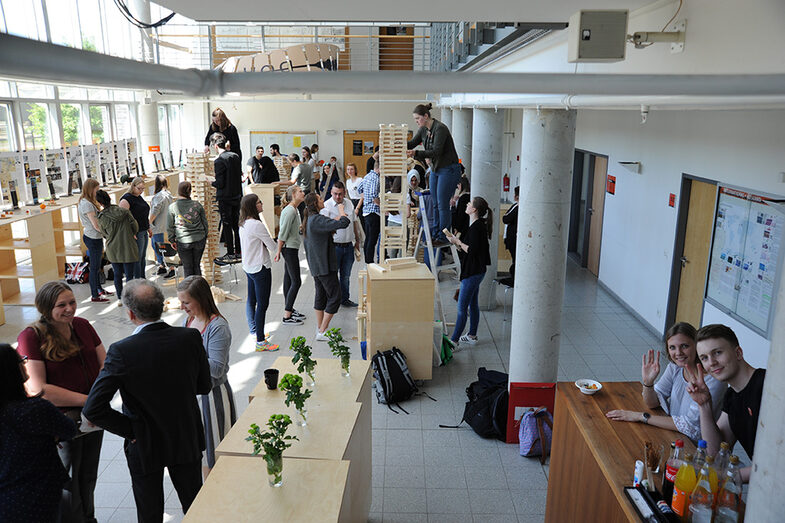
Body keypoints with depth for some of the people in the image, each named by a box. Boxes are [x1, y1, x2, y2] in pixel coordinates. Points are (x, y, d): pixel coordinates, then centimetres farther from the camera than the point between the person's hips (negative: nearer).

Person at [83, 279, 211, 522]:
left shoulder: (121, 351, -24)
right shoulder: (191, 338, -17)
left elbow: (93, 409, -23)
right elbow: (204, 386, -4)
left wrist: (130, 431, -11)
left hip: (145, 445, -2)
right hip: (188, 440, 2)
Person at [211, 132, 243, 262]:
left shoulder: (219, 161, -19)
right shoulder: (235, 156, 4)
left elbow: (220, 183, -19)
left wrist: (211, 182, -1)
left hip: (225, 198, -7)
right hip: (236, 195, 7)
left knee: (227, 225, 1)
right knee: (236, 224, 14)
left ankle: (230, 254, 6)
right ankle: (239, 252, 21)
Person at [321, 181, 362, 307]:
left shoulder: (349, 203, 8)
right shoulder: (326, 206, -10)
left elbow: (354, 222, 18)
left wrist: (357, 240, 21)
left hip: (348, 246, 5)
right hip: (334, 246, -5)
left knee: (346, 275, 15)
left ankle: (344, 299, 29)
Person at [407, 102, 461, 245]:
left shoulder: (440, 128, -20)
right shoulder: (423, 129, 4)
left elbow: (436, 152, -27)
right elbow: (412, 143, 13)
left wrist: (416, 153, -35)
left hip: (448, 170, -8)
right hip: (435, 169, 9)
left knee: (443, 204, -6)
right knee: (434, 204, 10)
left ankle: (444, 237, 3)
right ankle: (435, 235, 18)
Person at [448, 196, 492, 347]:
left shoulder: (476, 227, -20)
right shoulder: (479, 225, 12)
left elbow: (472, 250, -24)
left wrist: (458, 242, -13)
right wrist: (457, 240, 9)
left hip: (472, 272, -11)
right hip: (476, 271, 11)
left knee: (462, 308, -6)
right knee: (473, 305, 18)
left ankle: (454, 341, -1)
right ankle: (472, 336, 29)